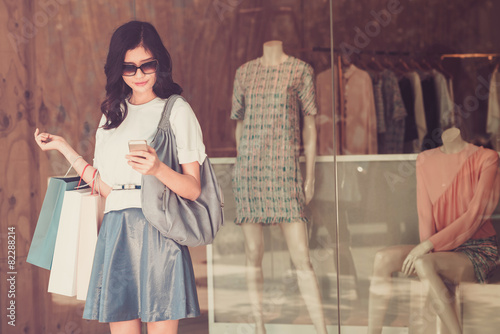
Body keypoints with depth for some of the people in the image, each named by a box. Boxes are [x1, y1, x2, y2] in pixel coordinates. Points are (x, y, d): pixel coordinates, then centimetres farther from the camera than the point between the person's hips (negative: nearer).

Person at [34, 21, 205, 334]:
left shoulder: (176, 110, 2)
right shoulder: (112, 114, 18)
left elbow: (193, 189, -4)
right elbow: (107, 188, 12)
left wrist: (158, 169, -22)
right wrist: (63, 147, 17)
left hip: (158, 230, -4)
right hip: (116, 232, 5)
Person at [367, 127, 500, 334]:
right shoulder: (425, 160, 8)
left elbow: (474, 215, -16)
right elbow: (425, 212, 3)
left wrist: (428, 245, -22)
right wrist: (425, 249, -15)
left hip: (478, 251, -5)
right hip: (439, 250, 5)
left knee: (424, 264, -35)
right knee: (384, 258, -20)